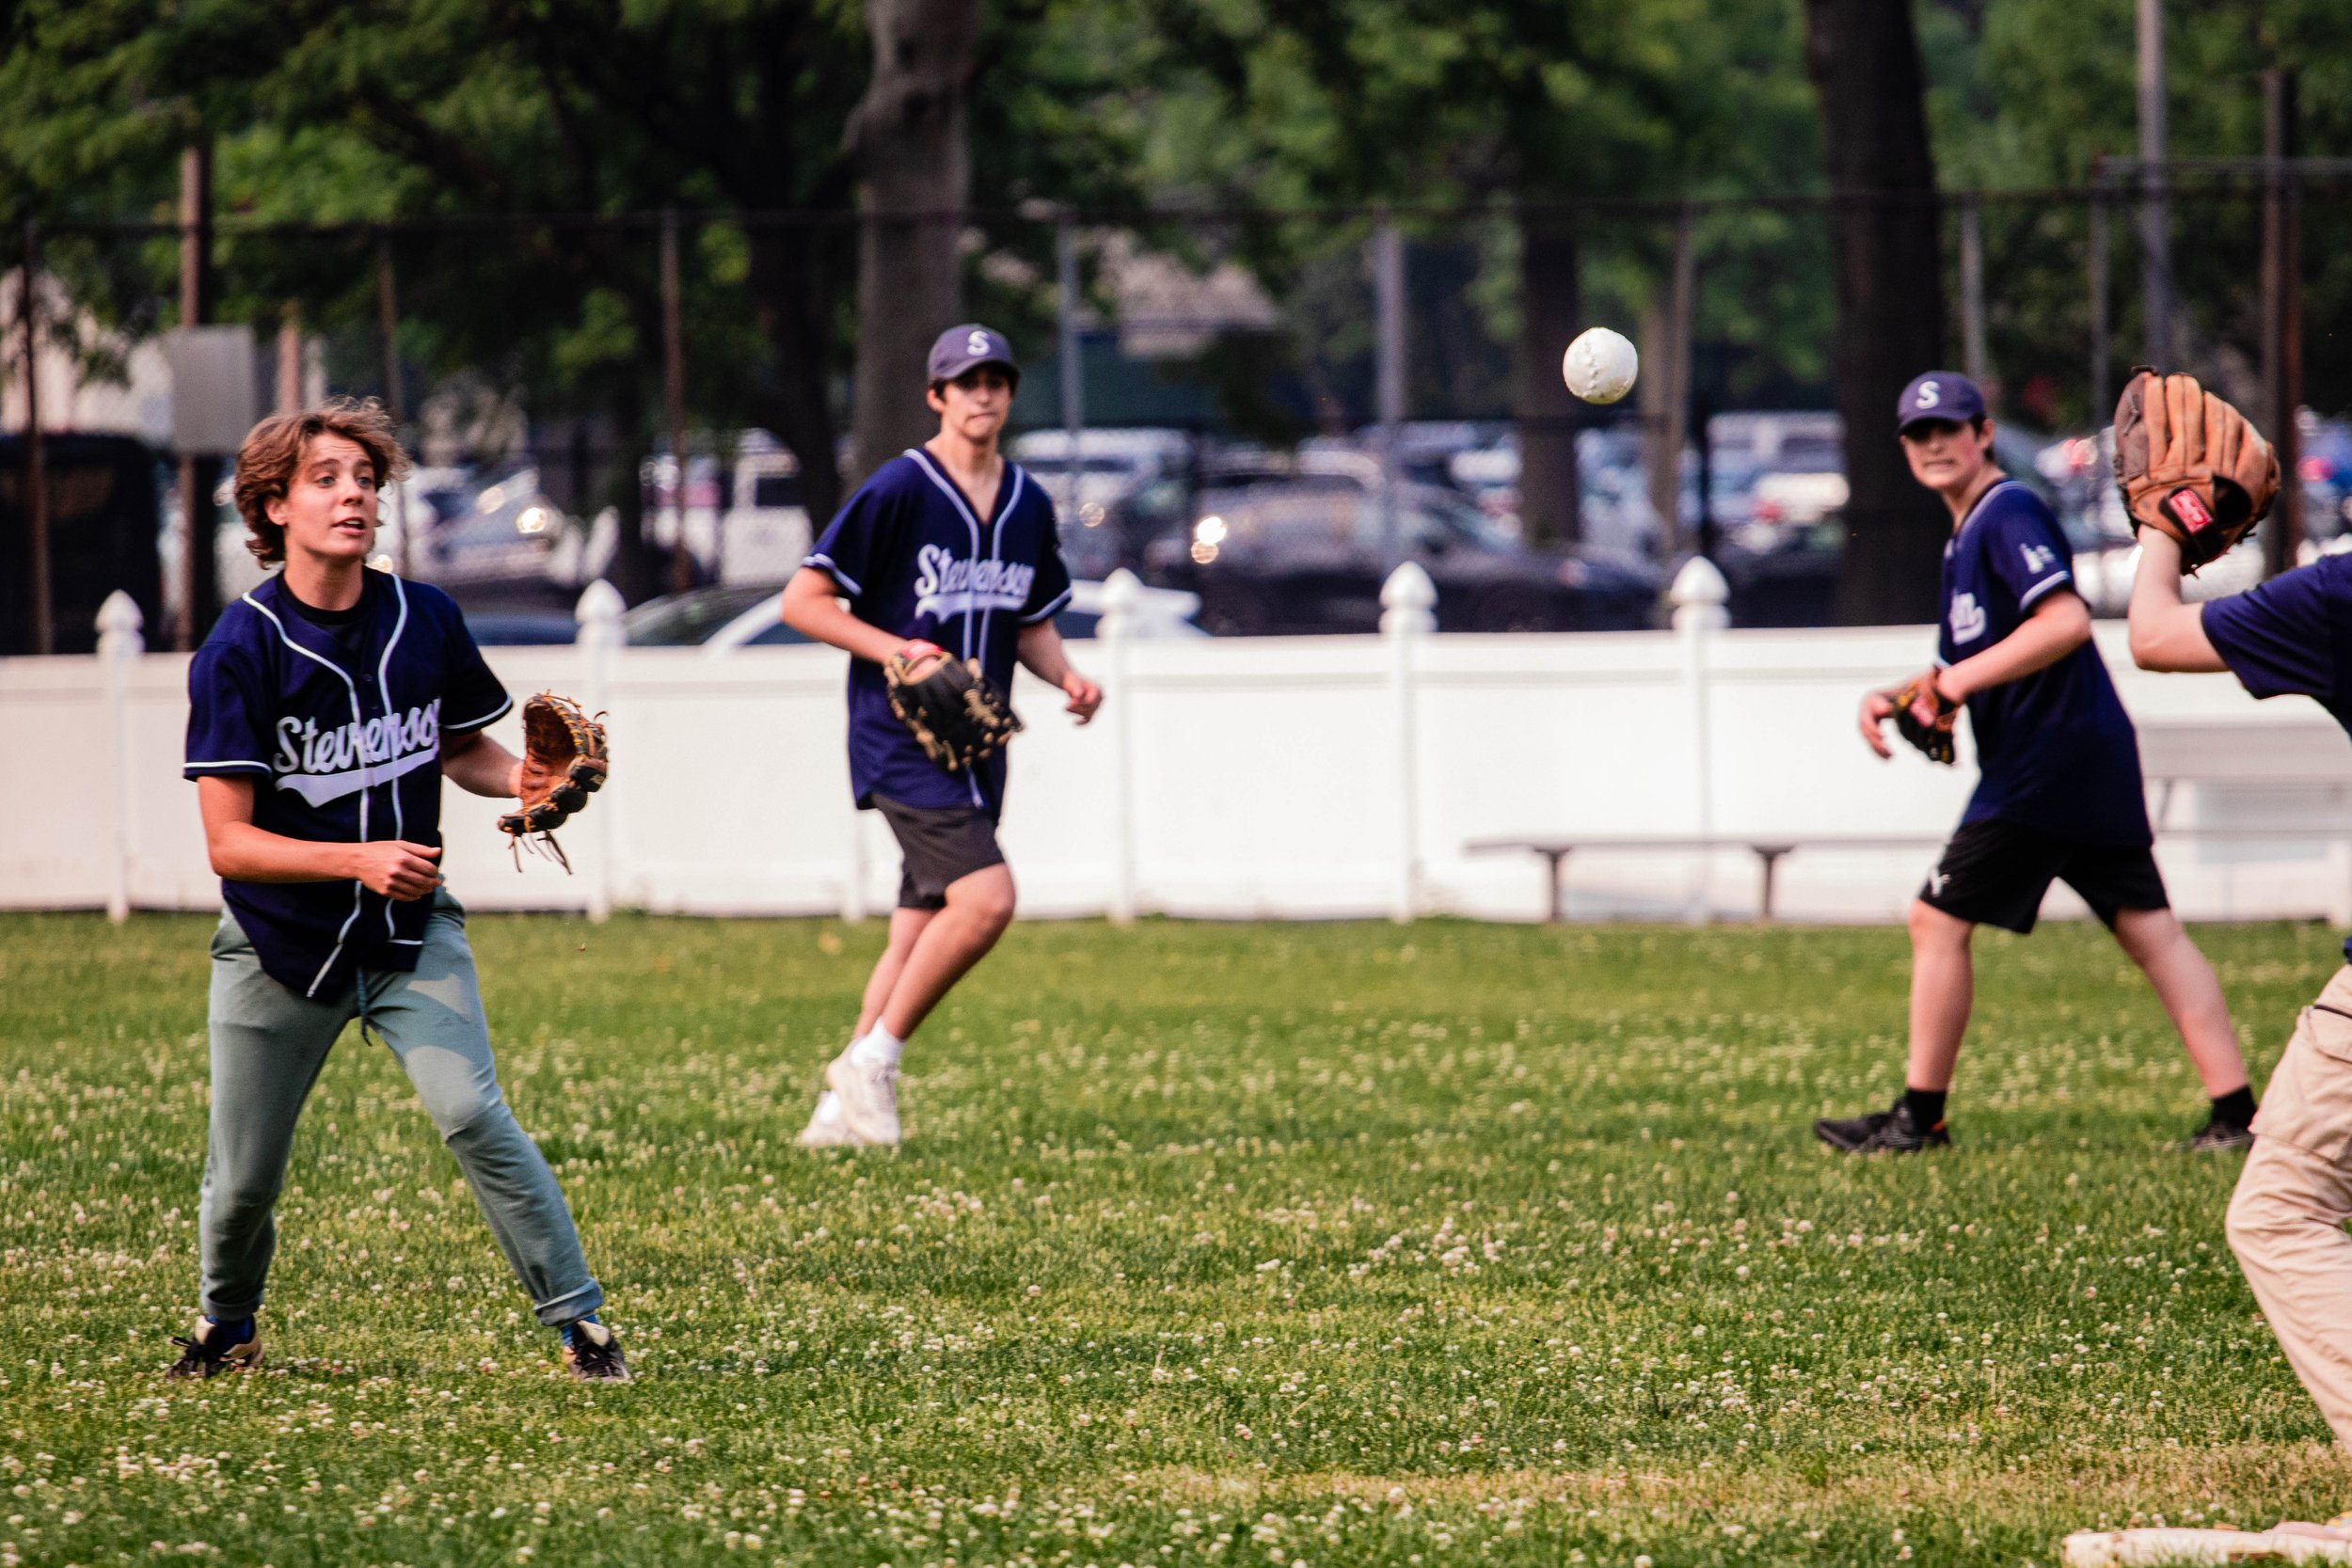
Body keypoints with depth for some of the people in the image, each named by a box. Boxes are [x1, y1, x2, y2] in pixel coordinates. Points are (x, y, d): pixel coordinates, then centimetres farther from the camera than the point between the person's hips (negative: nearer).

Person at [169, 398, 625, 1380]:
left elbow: (464, 751, 13)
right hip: (280, 941, -1)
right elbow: (229, 841, -17)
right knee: (243, 1181, 6)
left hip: (411, 935, 1)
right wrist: (361, 860, -31)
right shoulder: (239, 652, -16)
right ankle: (226, 1326, 37)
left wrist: (525, 781, -10)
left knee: (471, 1114, -21)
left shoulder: (426, 621, -5)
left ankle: (578, 1321, -12)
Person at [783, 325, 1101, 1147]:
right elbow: (803, 600, -8)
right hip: (901, 741, -7)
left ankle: (842, 1107, 15)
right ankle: (874, 1060, -9)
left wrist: (1065, 676, 3)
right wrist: (895, 649, -20)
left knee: (921, 939, 7)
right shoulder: (898, 490, -9)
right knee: (986, 897, -22)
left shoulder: (1029, 505, 12)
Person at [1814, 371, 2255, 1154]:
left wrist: (1961, 678, -22)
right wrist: (1896, 699, 9)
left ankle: (1919, 1116, 4)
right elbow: (1963, 674, 26)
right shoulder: (1966, 535, 21)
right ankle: (2235, 1112, -3)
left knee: (1939, 920, -2)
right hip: (2095, 763, 10)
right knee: (2151, 930, 3)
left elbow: (2067, 621, -24)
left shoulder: (2009, 514, -10)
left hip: (2044, 759, -10)